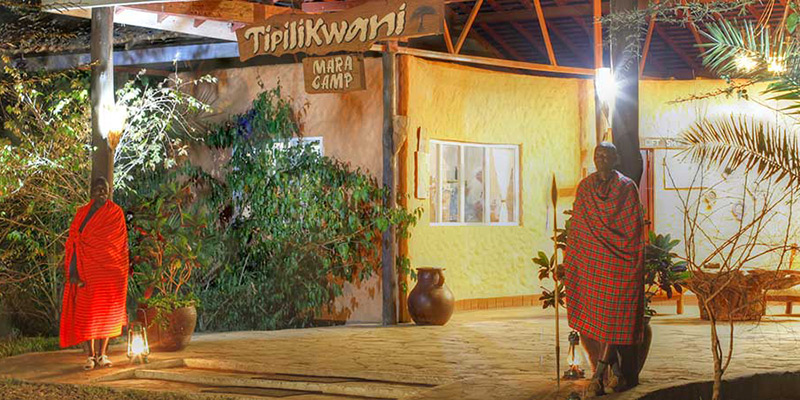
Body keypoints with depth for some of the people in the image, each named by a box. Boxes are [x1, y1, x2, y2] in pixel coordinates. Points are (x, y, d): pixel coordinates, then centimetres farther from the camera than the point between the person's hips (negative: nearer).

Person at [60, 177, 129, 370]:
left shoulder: (115, 213, 7)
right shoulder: (82, 213, 11)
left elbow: (120, 242, 1)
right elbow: (73, 241, 3)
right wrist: (74, 271, -8)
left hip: (109, 270, -1)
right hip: (87, 269, 1)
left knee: (106, 311, 0)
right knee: (85, 311, -5)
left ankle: (102, 354, 8)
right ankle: (90, 356, -1)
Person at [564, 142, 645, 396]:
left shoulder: (626, 188, -2)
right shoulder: (584, 187, 9)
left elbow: (634, 228, -2)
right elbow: (577, 226, 13)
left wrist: (637, 265, -7)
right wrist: (570, 259, 10)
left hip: (619, 261, -4)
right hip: (590, 260, 4)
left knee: (613, 317, -7)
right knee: (597, 315, 4)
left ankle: (598, 375, -8)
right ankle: (617, 370, 16)